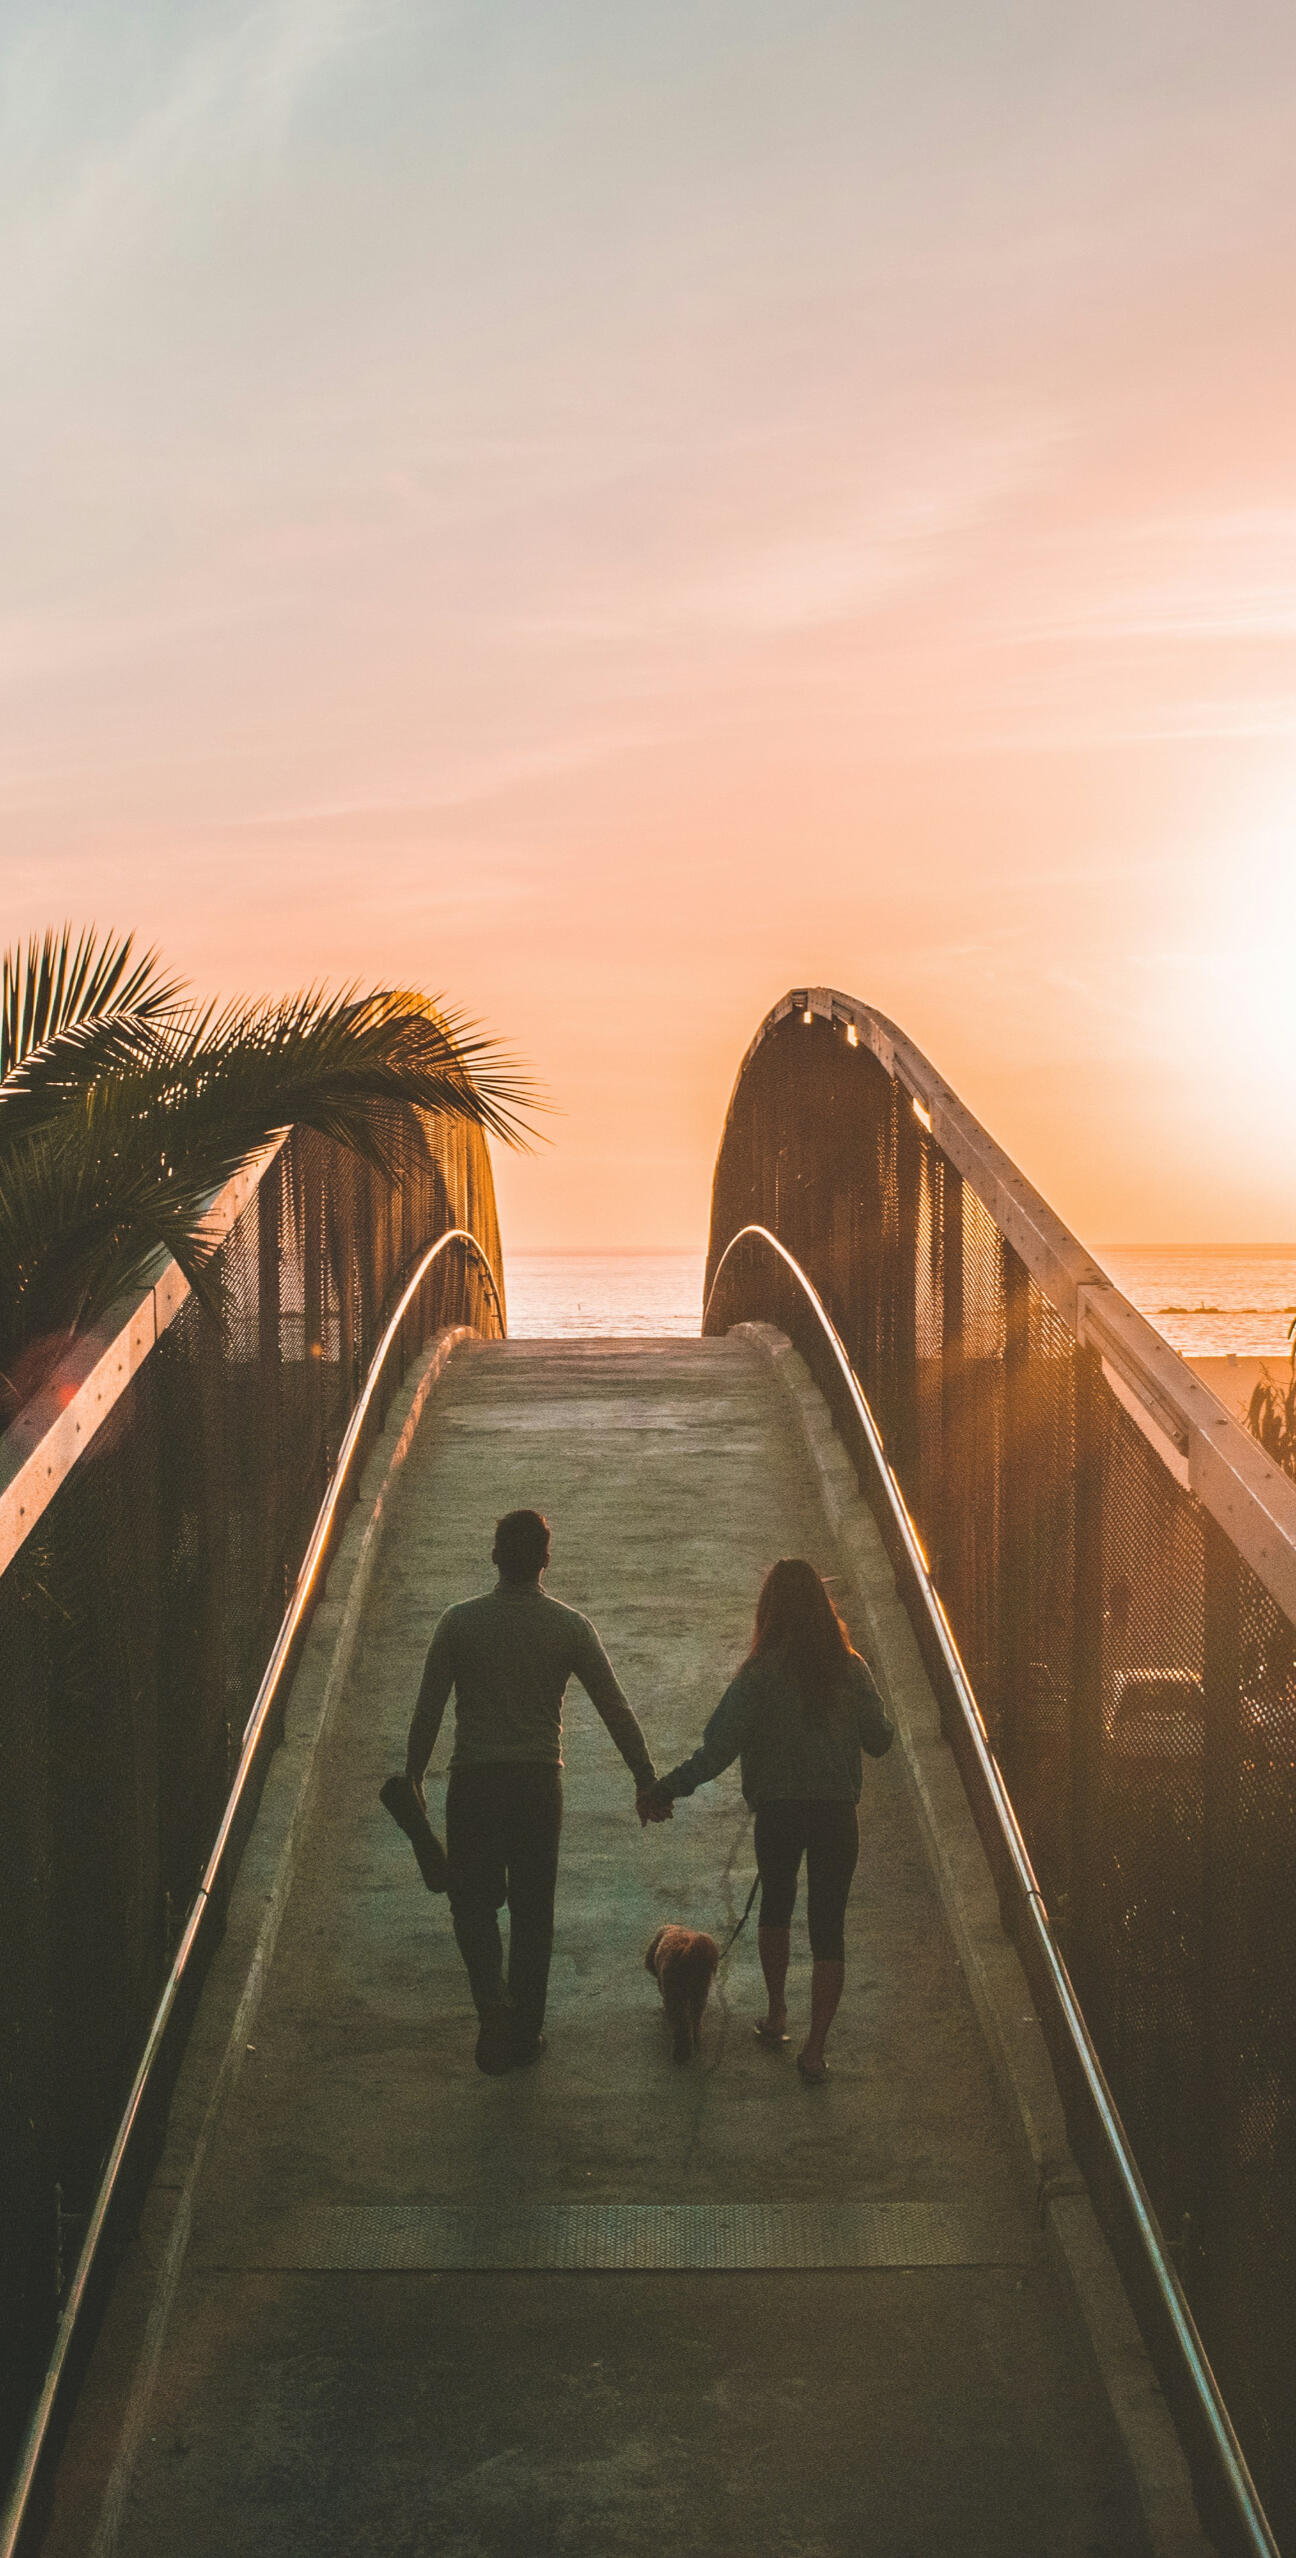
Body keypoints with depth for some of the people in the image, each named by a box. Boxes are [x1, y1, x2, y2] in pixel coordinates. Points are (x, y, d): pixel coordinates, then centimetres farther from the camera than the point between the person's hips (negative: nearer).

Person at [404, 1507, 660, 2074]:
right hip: (539, 1783, 1)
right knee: (533, 1910, 13)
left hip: (473, 1782, -1)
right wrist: (646, 1779, 6)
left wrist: (412, 1779, 10)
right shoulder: (569, 1626, -4)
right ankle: (525, 2032, 20)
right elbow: (614, 1709, -2)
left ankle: (492, 2002, -10)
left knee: (473, 1900, 14)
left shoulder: (459, 1622, -5)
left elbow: (428, 1711, -2)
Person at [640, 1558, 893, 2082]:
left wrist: (666, 1789, -9)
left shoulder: (761, 1673, -13)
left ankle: (776, 2014, 35)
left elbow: (719, 1748, -16)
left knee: (776, 1905, 24)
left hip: (778, 1810, -1)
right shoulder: (850, 1669, -5)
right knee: (828, 1927, 4)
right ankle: (814, 2049, 1)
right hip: (837, 1809, 1)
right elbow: (879, 1740, 5)